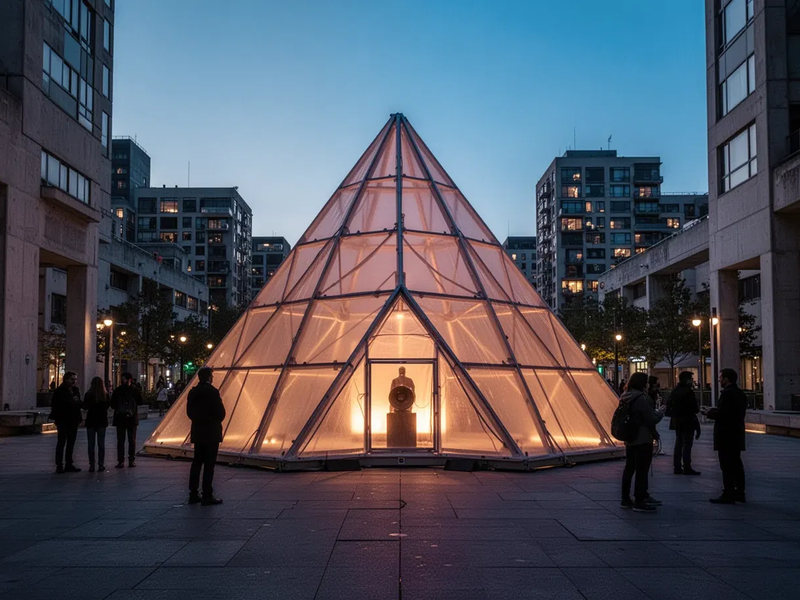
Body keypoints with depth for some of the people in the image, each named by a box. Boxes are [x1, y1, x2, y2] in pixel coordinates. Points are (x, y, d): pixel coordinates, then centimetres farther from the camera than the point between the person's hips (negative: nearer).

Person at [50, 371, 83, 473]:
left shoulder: (76, 390, 12)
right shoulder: (59, 391, -6)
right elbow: (55, 405, -8)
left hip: (73, 420, 6)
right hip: (63, 420, -6)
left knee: (71, 443, 9)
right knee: (61, 443, -3)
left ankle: (69, 464, 16)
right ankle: (59, 465, 0)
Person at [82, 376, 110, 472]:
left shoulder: (88, 394, -11)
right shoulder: (105, 395, -7)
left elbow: (85, 407, -3)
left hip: (91, 421, -1)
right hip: (102, 421, 1)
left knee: (91, 444, 5)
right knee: (101, 444, 7)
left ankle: (91, 465, 3)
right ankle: (101, 465, 5)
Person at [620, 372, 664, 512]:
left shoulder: (626, 397, 9)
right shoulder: (642, 398, -20)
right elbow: (651, 420, -19)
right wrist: (660, 413, 1)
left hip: (630, 439, 9)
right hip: (643, 440, -9)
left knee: (629, 469, 15)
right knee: (642, 470, -4)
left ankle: (626, 499, 20)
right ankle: (639, 502, -1)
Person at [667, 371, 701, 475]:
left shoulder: (674, 391, 8)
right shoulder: (689, 392, -16)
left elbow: (669, 408, 11)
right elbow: (695, 408, -17)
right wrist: (698, 408, 2)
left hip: (677, 422, 8)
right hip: (688, 422, -8)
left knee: (678, 444, 13)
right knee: (687, 445, -3)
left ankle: (677, 467, 16)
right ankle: (687, 468, -2)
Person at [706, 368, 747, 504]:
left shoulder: (727, 393, -17)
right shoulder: (740, 393, 13)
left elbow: (721, 414, -24)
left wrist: (710, 413, -5)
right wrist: (714, 411, 14)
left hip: (726, 435, -10)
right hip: (737, 435, 10)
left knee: (727, 466, -6)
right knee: (736, 464, 14)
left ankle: (728, 495, -4)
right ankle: (739, 493, 20)